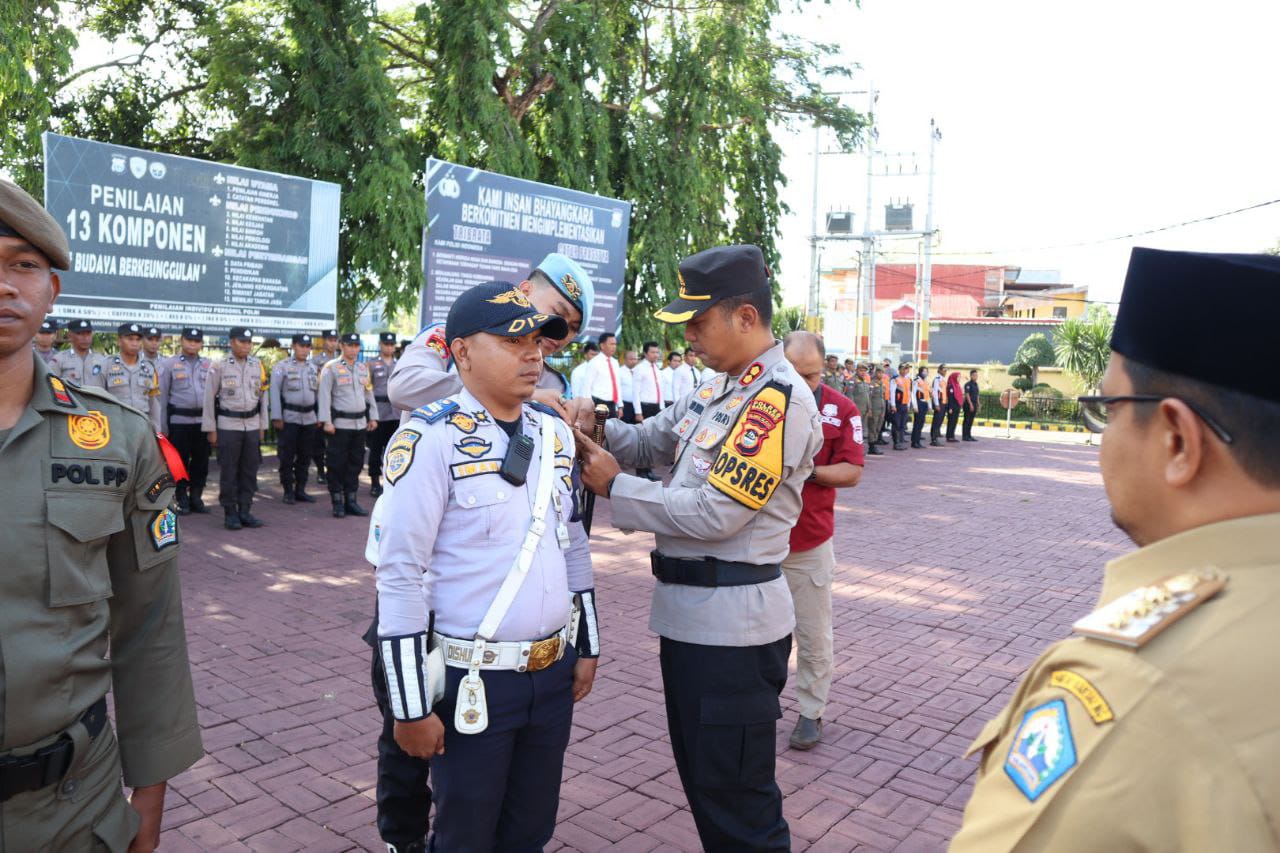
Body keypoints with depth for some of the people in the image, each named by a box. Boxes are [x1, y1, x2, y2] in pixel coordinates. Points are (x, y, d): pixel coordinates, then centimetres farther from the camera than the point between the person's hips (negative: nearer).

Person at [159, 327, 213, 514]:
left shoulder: (208, 365, 9)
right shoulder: (169, 364, 2)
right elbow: (162, 396, 2)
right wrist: (162, 425, -1)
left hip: (202, 420, 2)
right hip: (179, 420, -2)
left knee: (201, 461, 7)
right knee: (180, 461, 4)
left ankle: (196, 497, 19)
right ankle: (182, 500, 15)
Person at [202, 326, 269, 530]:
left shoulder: (258, 366, 7)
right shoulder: (219, 366, -4)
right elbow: (209, 398, -2)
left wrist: (262, 426, 11)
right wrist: (210, 429, -4)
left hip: (252, 425, 4)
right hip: (228, 425, -4)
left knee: (250, 470, 7)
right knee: (228, 471, 2)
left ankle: (245, 510, 16)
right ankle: (230, 513, 11)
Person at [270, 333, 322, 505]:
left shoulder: (313, 367, 12)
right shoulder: (282, 366, -3)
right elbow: (275, 392, -6)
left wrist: (319, 417, 11)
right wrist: (277, 417, -11)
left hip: (309, 418, 5)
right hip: (289, 417, -5)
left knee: (305, 456, 9)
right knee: (287, 456, 1)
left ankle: (300, 490, 18)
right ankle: (288, 491, 11)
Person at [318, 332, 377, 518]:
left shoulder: (363, 368, 13)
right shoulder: (331, 368, -4)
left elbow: (369, 394, 18)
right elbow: (325, 395, -8)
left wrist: (373, 417, 12)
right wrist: (326, 421, -14)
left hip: (360, 424, 5)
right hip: (339, 424, -5)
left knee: (355, 463, 10)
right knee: (336, 464, 0)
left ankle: (351, 501, 19)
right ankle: (337, 503, 9)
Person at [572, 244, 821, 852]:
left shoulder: (779, 397, -19)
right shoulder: (715, 391, 10)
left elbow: (715, 513, -23)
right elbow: (648, 442, 17)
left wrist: (614, 488, -13)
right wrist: (594, 426, -4)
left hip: (733, 624, -9)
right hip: (689, 614, 9)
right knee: (700, 779, 24)